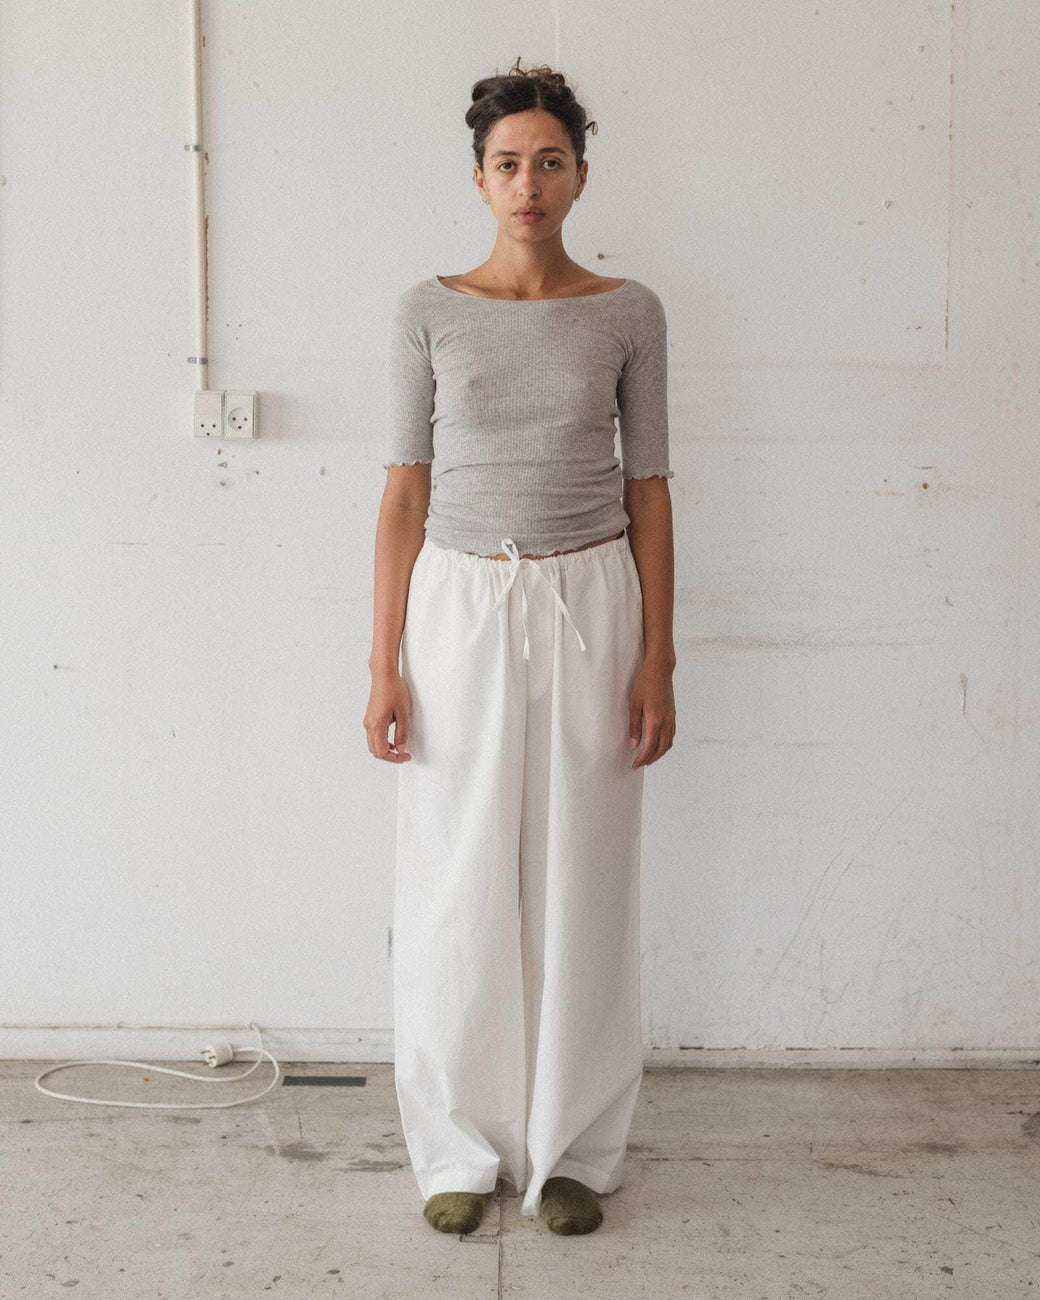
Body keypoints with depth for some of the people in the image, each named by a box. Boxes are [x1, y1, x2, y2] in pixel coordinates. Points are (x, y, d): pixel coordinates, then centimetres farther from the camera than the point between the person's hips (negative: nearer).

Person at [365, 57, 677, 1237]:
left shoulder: (626, 314, 3)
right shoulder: (429, 312, 2)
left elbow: (648, 489, 4)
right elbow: (404, 494, 1)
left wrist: (656, 657, -2)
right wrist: (385, 665, -4)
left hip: (590, 608, 0)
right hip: (461, 608, 0)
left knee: (579, 883, 6)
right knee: (457, 885, 5)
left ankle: (571, 1148, 24)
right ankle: (460, 1148, 23)